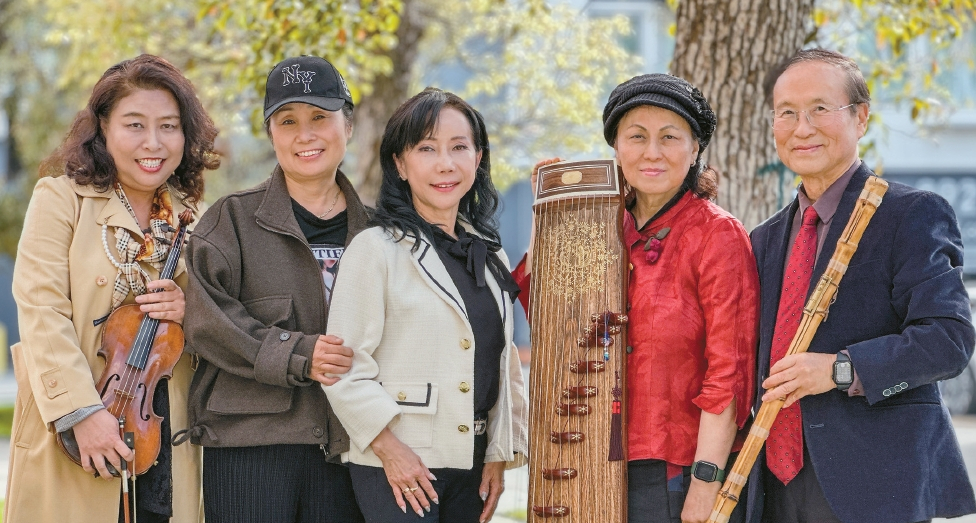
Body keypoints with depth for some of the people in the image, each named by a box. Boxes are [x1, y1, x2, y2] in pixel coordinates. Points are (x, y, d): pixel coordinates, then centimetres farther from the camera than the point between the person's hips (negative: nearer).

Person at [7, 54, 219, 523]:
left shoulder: (190, 217, 12)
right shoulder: (61, 198, -2)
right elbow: (42, 312, -11)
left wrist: (190, 312, -6)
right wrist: (81, 410, -21)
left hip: (166, 437, 4)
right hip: (71, 439, -4)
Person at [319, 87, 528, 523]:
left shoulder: (490, 256, 13)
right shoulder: (376, 250, -6)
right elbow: (345, 366, -11)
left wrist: (500, 455, 9)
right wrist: (388, 446, -16)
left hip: (472, 467, 6)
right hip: (399, 469, -6)